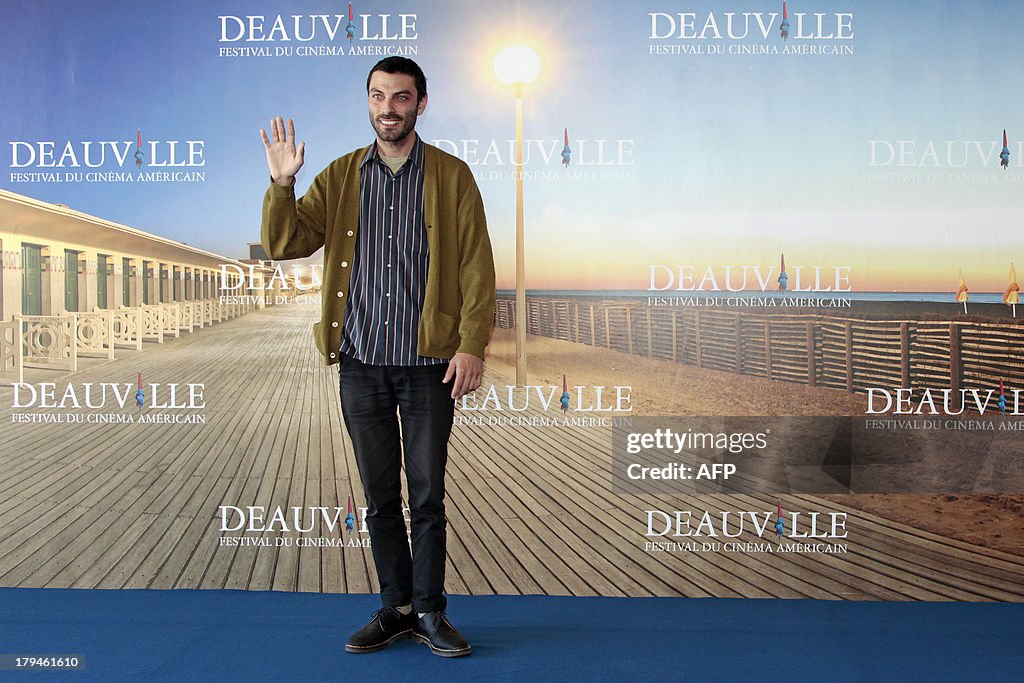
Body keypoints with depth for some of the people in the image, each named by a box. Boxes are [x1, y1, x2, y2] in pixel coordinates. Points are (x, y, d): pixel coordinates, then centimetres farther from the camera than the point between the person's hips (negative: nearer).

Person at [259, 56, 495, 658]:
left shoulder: (452, 176, 3)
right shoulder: (340, 177, 10)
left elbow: (477, 268, -1)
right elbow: (284, 244, 6)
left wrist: (472, 346, -10)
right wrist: (282, 185, -11)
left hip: (428, 362, -2)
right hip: (361, 362, 3)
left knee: (427, 494, 2)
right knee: (380, 495, 10)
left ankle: (429, 611, 15)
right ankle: (397, 608, 22)